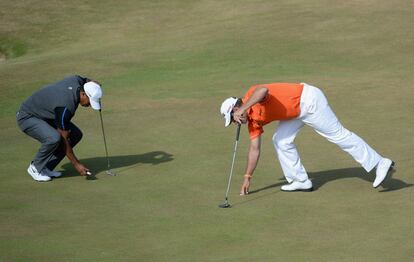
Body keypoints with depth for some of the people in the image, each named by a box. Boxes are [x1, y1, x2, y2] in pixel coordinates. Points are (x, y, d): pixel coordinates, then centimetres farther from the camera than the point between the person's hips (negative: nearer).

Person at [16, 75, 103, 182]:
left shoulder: (76, 80, -13)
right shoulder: (65, 107, -35)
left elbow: (87, 80, 16)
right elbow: (64, 140, -26)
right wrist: (76, 164, -22)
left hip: (44, 115, 10)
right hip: (27, 117, -10)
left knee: (76, 134, -2)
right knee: (53, 138, -34)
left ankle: (46, 168, 6)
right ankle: (36, 168, -8)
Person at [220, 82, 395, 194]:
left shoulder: (252, 94, -18)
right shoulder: (253, 120, 8)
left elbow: (263, 90, -44)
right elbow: (254, 149, 12)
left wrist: (242, 109, -45)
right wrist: (247, 178, 11)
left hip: (308, 100, -9)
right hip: (296, 112, 9)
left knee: (338, 134, -6)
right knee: (281, 141, 4)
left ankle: (380, 164, -2)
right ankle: (300, 180, 11)